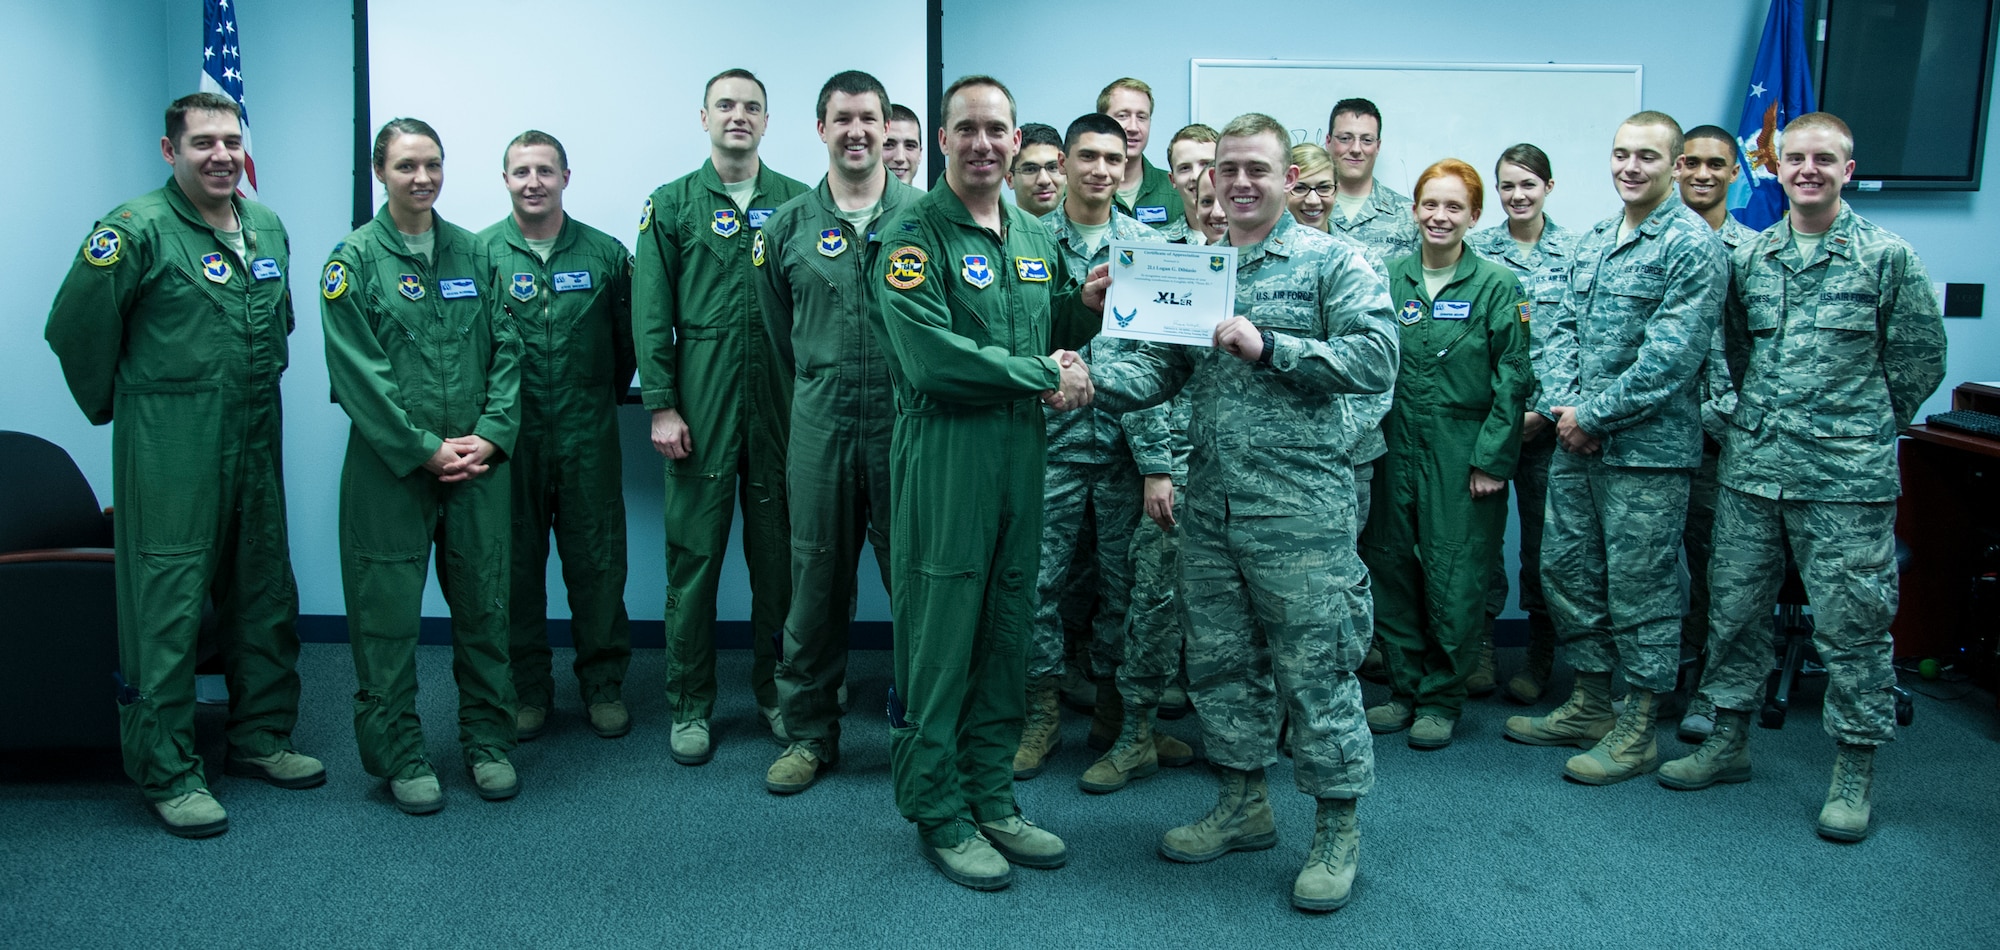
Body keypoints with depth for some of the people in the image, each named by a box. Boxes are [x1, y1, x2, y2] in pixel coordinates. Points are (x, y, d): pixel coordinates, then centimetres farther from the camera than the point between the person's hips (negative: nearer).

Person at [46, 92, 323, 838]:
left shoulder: (268, 228, 10)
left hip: (256, 441, 7)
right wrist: (114, 404, 2)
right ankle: (166, 773, 7)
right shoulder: (139, 230, -11)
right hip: (170, 450, -7)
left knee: (265, 594, 14)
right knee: (167, 607, -3)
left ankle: (261, 738, 29)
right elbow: (74, 328, -8)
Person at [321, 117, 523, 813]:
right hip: (391, 465, -3)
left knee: (485, 606, 9)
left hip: (479, 462, 3)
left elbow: (506, 350, 6)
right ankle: (399, 755, 16)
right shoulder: (354, 259, -3)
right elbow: (359, 372, -9)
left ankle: (488, 742, 23)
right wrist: (425, 449, -13)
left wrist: (490, 435, -6)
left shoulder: (474, 254, 9)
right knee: (388, 614, 3)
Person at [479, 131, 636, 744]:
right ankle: (527, 688, 21)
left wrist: (602, 399, 9)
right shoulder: (478, 254, 1)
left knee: (597, 562, 5)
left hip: (588, 438, 1)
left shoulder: (606, 254, 5)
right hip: (509, 436, 0)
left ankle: (604, 683, 20)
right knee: (515, 563, 7)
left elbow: (628, 339, 11)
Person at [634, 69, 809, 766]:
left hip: (782, 398, 1)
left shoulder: (797, 203, 8)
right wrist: (661, 405, -5)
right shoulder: (671, 206, 6)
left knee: (778, 548, 8)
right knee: (693, 551, 3)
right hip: (702, 401, -1)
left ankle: (776, 688, 23)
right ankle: (690, 704, 14)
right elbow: (651, 312, 2)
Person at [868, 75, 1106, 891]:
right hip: (943, 456, -7)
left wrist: (1083, 308, 0)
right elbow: (931, 358, -20)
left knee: (1006, 637, 12)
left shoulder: (1035, 239, 14)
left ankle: (991, 799, 25)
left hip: (1021, 453, 7)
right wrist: (1046, 375, -14)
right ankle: (939, 812, 14)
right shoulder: (914, 235, -9)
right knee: (939, 640, 0)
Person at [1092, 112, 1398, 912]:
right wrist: (1096, 381, -8)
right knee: (1219, 659, 14)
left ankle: (1337, 829, 16)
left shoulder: (1330, 262, -3)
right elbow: (1161, 368, 11)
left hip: (1299, 506, -6)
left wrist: (1268, 346, -19)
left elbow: (1376, 362, -13)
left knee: (1315, 667, 1)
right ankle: (1243, 806, 31)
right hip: (1210, 504, 6)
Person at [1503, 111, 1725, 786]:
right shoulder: (1593, 242, 14)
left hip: (1647, 449, -8)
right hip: (1576, 441, 8)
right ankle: (1590, 704, 30)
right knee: (1565, 568, 14)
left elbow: (1670, 357, -18)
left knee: (1639, 585, 1)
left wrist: (1594, 415, -15)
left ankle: (1639, 730, 14)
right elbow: (1563, 328, 11)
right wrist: (1561, 403, -6)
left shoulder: (1692, 245, -11)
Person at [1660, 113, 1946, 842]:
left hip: (1846, 480, -4)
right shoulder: (1746, 259, 8)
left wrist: (1860, 428, 4)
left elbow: (1920, 359, 2)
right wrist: (1758, 420, 10)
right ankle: (1729, 741, 26)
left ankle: (1855, 771, 15)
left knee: (1851, 624, 2)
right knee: (1734, 608, 11)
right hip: (1751, 470, 4)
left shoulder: (1887, 257, -3)